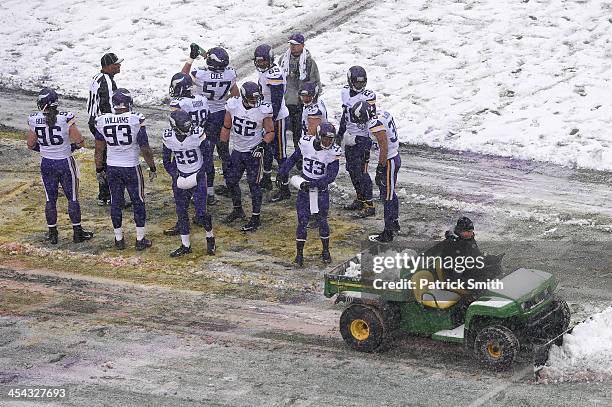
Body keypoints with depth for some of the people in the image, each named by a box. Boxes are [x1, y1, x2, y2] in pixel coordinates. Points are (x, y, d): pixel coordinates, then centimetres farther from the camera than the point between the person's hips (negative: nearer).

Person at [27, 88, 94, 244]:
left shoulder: (34, 121, -11)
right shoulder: (65, 119, -19)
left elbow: (31, 145, 3)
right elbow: (80, 142, -13)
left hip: (46, 163, 2)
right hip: (65, 163, -2)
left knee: (50, 199, 14)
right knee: (72, 198, 11)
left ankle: (52, 234, 21)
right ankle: (77, 232, 18)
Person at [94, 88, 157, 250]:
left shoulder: (103, 121, -7)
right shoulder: (136, 120, -16)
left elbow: (99, 149, 3)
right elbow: (145, 148, -11)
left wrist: (99, 169, 17)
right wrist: (152, 168, 3)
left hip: (112, 168, 3)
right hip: (132, 167, -2)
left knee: (115, 203, 14)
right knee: (138, 202, 12)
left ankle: (119, 239, 22)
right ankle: (140, 240, 17)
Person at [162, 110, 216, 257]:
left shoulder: (198, 134, -19)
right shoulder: (168, 137, -11)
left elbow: (207, 157, -8)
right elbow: (167, 162, 3)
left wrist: (198, 176, -16)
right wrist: (176, 177, -11)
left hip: (197, 175, -3)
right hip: (181, 177, 3)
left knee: (200, 213, -8)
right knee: (181, 212, 6)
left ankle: (210, 237, 19)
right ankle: (185, 245, 19)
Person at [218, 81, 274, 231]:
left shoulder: (263, 110, -17)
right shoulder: (233, 105, -10)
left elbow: (270, 131, -6)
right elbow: (226, 128, 3)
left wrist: (263, 145, -22)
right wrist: (223, 148, 2)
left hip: (254, 153, -4)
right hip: (238, 151, 4)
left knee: (253, 184, -2)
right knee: (231, 181, 12)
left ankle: (256, 218, 9)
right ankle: (238, 210, 34)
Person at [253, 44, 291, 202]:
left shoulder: (275, 75, -23)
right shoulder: (264, 71, 7)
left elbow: (276, 102, -26)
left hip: (277, 117, -10)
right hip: (266, 116, 10)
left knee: (279, 152, -7)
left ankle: (285, 189, -4)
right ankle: (266, 180, 40)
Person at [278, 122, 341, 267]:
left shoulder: (333, 152, -17)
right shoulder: (306, 143, -11)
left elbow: (330, 176, -22)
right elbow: (294, 157, 10)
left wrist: (312, 183, -29)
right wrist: (283, 171, 15)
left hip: (321, 189, -1)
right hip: (304, 188, 1)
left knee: (322, 221, 5)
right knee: (302, 221, -2)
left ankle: (326, 251, 24)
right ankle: (299, 254, 6)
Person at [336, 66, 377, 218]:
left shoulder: (368, 96, -16)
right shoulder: (346, 92, 6)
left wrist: (369, 143, -18)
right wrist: (340, 133, 24)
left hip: (362, 138, -8)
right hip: (350, 137, 8)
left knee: (361, 171, -10)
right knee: (351, 169, 13)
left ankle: (369, 205, -5)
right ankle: (360, 199, 27)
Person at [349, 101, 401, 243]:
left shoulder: (375, 124, -25)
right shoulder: (382, 114, 5)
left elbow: (384, 147, -25)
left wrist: (380, 169, -18)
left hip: (388, 162, -10)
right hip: (394, 156, 10)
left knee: (387, 197, -1)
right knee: (389, 193, 24)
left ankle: (388, 233, 5)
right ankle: (394, 223, 39)